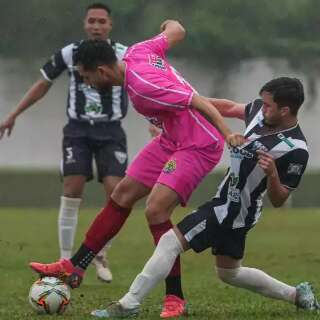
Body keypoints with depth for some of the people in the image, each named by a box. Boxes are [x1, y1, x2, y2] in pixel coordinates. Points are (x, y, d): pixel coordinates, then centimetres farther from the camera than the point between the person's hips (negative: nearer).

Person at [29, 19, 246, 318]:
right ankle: (74, 268, 21)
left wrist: (227, 134, -38)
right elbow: (176, 31, 11)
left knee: (155, 210, -20)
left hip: (198, 145, -10)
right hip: (172, 139, 10)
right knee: (122, 195, 11)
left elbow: (199, 102, -30)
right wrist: (170, 25, 34)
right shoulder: (136, 52, -5)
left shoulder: (143, 87, -29)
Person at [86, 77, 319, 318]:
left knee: (170, 242, -14)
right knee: (229, 272, 24)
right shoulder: (261, 111, -1)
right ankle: (296, 294, 35)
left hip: (232, 213, -9)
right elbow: (229, 108, 18)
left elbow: (278, 200, -16)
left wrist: (272, 174, -35)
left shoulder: (295, 150, -21)